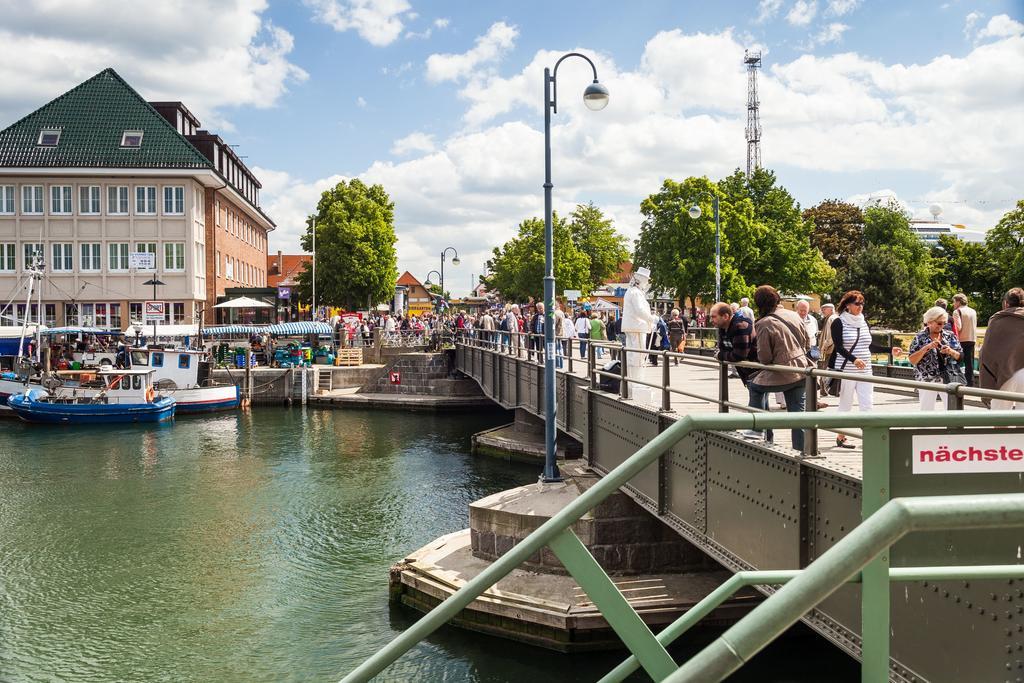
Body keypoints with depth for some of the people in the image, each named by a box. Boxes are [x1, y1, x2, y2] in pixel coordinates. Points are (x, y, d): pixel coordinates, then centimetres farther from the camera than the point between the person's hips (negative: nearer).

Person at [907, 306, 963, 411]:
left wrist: (951, 352, -13)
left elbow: (960, 357, 8)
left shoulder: (950, 335, 6)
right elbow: (912, 360, -6)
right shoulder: (920, 337, -1)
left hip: (948, 379, 2)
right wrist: (926, 348, -18)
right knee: (926, 410, 5)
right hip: (927, 380, -2)